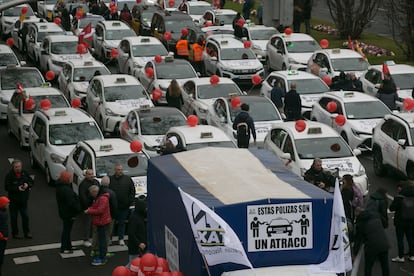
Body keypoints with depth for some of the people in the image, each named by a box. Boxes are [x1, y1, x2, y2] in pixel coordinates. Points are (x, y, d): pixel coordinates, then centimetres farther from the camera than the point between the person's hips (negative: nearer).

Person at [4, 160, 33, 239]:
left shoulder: (24, 173, -2)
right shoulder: (9, 175, -14)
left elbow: (31, 181, 8)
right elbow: (7, 187, -16)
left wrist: (27, 184, -15)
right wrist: (17, 188, -26)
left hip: (24, 199, 4)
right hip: (13, 200, -4)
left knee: (25, 216, 10)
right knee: (14, 217, 6)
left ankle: (26, 232, 23)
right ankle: (15, 233, 19)